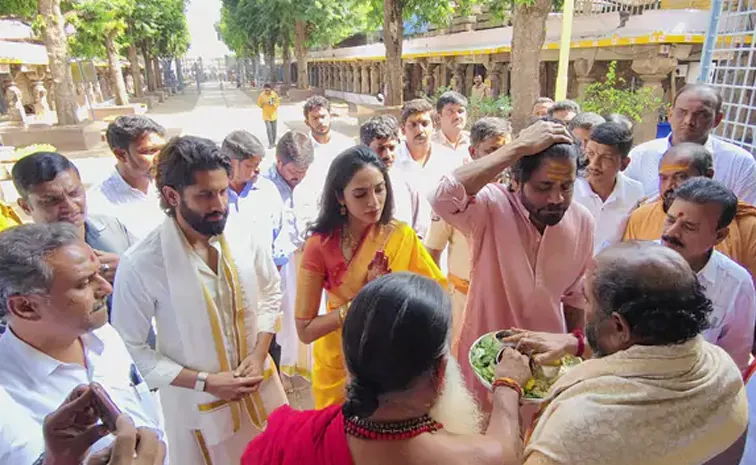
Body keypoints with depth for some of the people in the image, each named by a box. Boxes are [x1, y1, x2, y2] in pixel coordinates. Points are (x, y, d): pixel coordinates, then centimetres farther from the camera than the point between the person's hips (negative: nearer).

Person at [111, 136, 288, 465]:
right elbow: (130, 347, -14)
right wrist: (204, 382, -16)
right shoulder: (140, 264, -22)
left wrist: (259, 353, -9)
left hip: (260, 386, 4)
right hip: (196, 402, -3)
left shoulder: (246, 236, -12)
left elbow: (271, 292, 2)